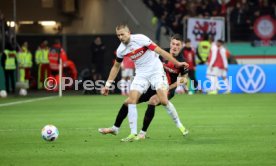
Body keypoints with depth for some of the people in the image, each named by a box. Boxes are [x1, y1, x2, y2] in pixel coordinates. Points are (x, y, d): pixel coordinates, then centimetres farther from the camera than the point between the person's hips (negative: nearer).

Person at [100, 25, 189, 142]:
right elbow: (116, 66, 17)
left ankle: (178, 124, 5)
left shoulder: (140, 39, -17)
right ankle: (133, 134, -6)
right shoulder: (120, 50, 0)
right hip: (141, 74, 5)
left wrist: (177, 63, -18)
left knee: (163, 100, -18)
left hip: (156, 71, -5)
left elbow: (159, 51, -16)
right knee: (131, 100, -12)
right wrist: (107, 85, 15)